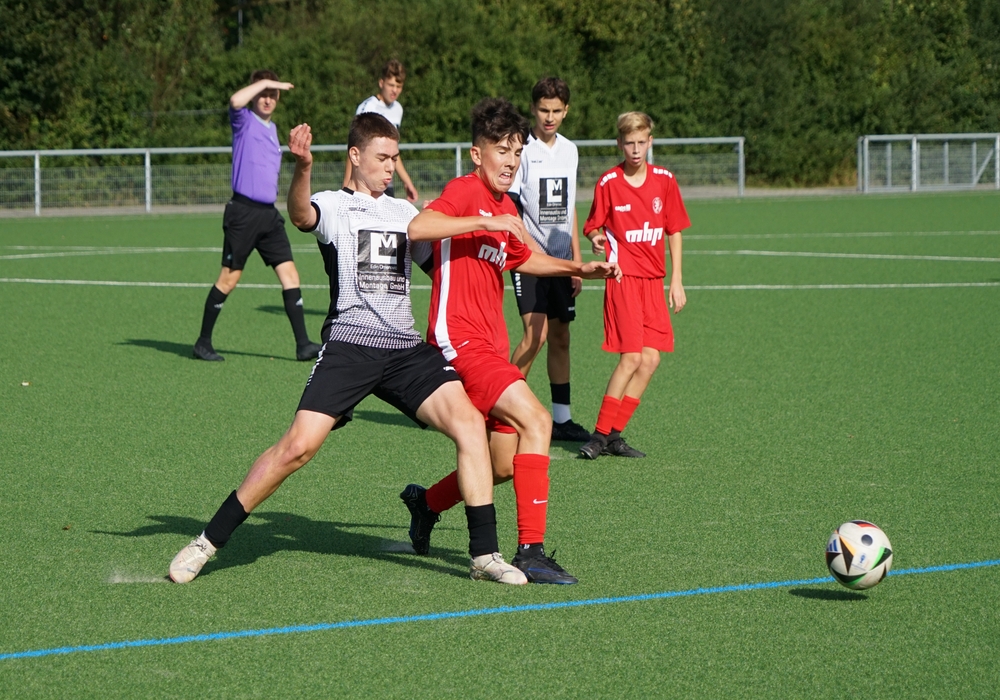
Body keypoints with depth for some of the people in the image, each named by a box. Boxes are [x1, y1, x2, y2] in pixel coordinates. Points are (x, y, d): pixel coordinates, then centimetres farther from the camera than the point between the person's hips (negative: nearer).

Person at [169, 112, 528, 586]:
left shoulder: (404, 212, 20)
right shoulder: (336, 207, 2)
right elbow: (302, 216, -24)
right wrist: (302, 169, -44)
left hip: (406, 347, 5)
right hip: (349, 346, -5)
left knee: (469, 422, -14)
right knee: (299, 445, -15)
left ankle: (484, 555, -8)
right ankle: (208, 541, -1)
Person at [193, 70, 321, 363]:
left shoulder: (272, 128, 17)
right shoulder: (244, 121, -4)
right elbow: (235, 100, -28)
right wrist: (263, 82, -19)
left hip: (269, 212, 7)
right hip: (243, 212, -7)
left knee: (289, 274, -2)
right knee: (229, 278, -1)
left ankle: (303, 344, -2)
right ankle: (203, 342, 10)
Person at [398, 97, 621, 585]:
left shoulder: (505, 207, 17)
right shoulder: (465, 192, -9)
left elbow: (522, 258, 38)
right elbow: (416, 228, -28)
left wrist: (581, 269, 29)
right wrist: (485, 222, -28)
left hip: (489, 347, 9)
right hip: (460, 340, -9)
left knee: (505, 465, 12)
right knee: (535, 420, -23)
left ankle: (425, 503, 38)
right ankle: (530, 550, -23)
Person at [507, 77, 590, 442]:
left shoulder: (569, 150, 11)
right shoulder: (522, 150, -8)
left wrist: (577, 261, 16)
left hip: (560, 258, 6)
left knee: (560, 337, 9)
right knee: (535, 334, -16)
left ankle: (561, 418, 15)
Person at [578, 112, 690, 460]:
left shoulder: (664, 180, 5)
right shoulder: (608, 182, -4)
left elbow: (674, 231, 11)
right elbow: (593, 226, 2)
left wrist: (676, 281, 8)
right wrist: (596, 238, -23)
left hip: (654, 281, 4)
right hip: (623, 276, -4)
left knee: (651, 360, -2)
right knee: (632, 358, -13)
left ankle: (613, 435, 5)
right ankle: (601, 434, -5)